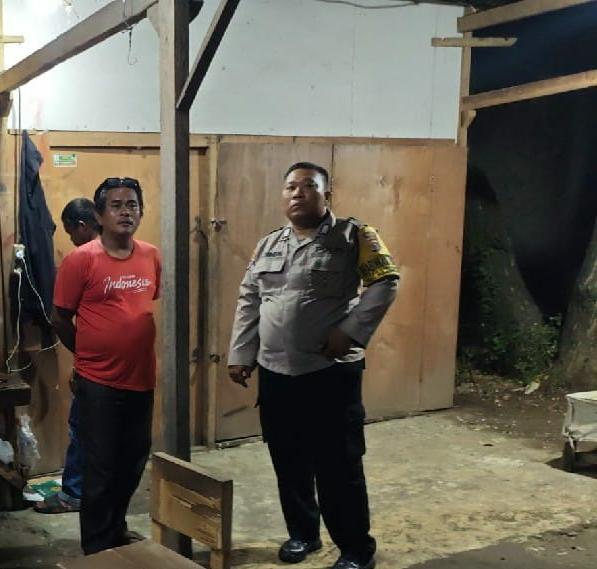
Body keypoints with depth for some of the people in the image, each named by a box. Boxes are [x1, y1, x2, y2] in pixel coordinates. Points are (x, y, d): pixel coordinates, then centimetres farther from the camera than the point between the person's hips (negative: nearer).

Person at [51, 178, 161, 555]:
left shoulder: (152, 257, 2)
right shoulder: (81, 259, -12)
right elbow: (60, 318, -5)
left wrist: (132, 345, 12)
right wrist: (90, 353, 5)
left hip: (142, 378, 5)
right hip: (98, 382, -5)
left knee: (134, 462, 17)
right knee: (101, 468, 5)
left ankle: (117, 527, 39)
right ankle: (97, 547, 21)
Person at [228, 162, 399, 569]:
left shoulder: (352, 236, -5)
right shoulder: (268, 245, 12)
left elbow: (386, 281, -11)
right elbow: (249, 302, 15)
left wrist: (350, 331, -18)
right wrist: (240, 355, 10)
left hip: (330, 373, -5)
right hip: (275, 373, 6)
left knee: (338, 466, 0)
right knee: (289, 462, 15)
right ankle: (302, 532, 34)